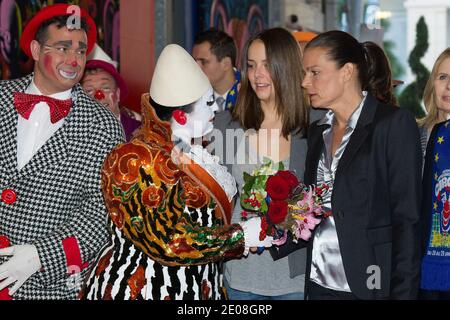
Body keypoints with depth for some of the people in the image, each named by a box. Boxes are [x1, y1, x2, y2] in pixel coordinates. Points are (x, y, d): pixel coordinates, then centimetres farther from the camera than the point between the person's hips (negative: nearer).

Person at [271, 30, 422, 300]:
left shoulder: (394, 123, -8)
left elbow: (407, 219, -11)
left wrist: (402, 293, -17)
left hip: (368, 287, -6)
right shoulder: (318, 131, 12)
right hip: (319, 284, 6)